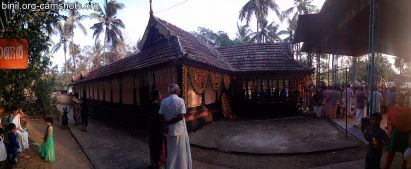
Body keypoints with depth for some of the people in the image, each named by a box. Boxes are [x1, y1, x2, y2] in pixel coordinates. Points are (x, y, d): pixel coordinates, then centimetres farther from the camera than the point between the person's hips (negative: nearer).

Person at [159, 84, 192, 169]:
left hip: (169, 130, 4)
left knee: (171, 152, 18)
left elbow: (161, 116, -6)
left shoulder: (164, 101, -3)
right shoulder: (180, 100, -12)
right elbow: (181, 116, -18)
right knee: (181, 152, 11)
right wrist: (169, 122, -12)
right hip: (180, 129, -3)